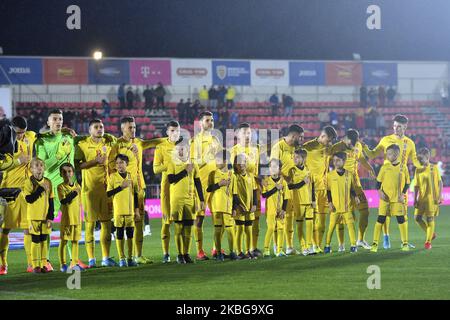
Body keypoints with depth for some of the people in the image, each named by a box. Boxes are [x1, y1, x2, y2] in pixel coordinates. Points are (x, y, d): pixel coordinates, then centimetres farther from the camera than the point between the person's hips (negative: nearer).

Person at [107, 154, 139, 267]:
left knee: (130, 233, 5)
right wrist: (121, 187, -15)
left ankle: (130, 258, 12)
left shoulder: (132, 177, 6)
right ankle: (122, 259, 8)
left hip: (130, 211, 2)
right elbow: (109, 193, -6)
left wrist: (137, 210, 7)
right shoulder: (113, 177, 0)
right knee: (120, 233, 2)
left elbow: (135, 194, 10)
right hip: (118, 211, -2)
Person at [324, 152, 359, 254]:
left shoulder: (349, 174, 3)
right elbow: (328, 190, 5)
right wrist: (329, 202, -4)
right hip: (335, 206, 0)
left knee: (351, 224, -4)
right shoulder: (330, 175, 1)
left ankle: (353, 245, 3)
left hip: (347, 206, 0)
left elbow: (352, 189, 12)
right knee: (331, 226, 2)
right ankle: (327, 245, 12)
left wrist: (355, 197, -5)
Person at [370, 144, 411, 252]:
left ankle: (405, 243, 11)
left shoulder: (403, 168, 1)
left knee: (401, 219, 1)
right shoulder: (385, 167, 2)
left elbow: (407, 183, 7)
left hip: (398, 199, 0)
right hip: (385, 198, 0)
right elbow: (378, 181, 6)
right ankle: (375, 243, 2)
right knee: (380, 219, -2)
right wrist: (380, 192, -8)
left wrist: (403, 194, -5)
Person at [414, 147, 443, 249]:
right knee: (417, 217, -2)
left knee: (430, 219, -3)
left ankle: (428, 241, 5)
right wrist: (415, 199, 4)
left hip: (432, 198, -4)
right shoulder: (418, 170, 7)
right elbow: (416, 186, 10)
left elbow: (440, 183, -1)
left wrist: (439, 197, -8)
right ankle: (431, 233, 19)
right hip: (422, 198, 4)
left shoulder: (434, 168, -3)